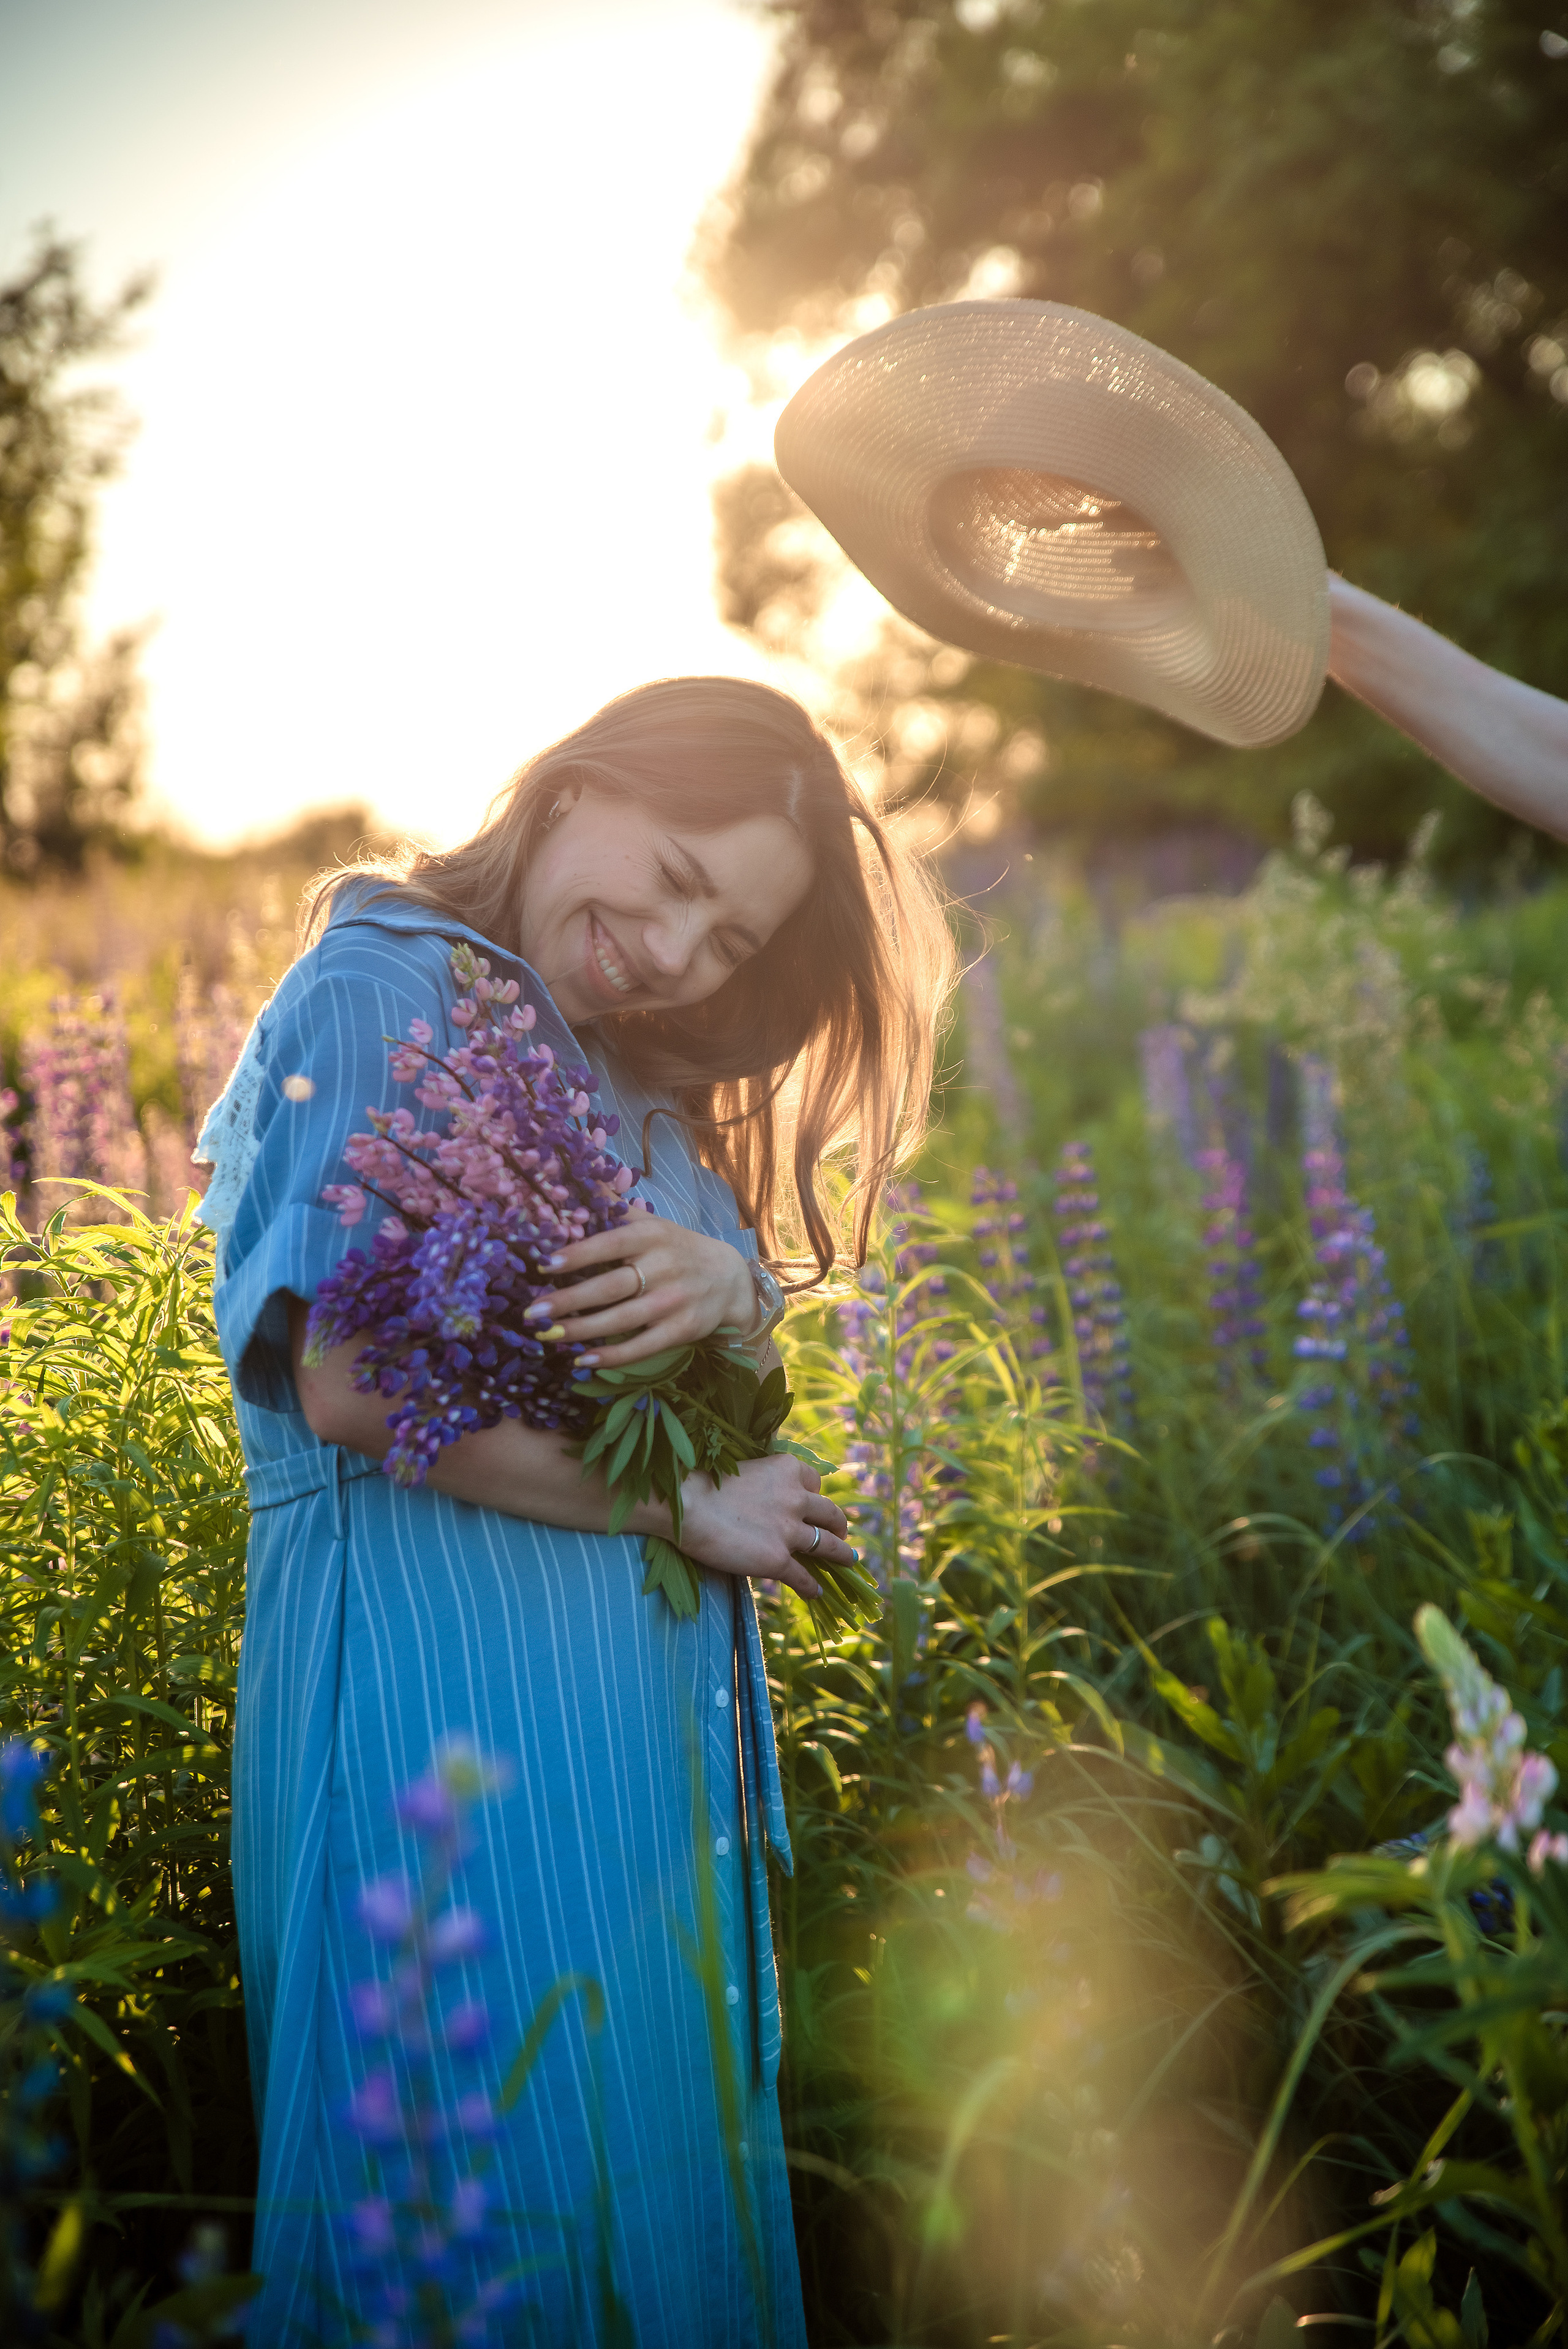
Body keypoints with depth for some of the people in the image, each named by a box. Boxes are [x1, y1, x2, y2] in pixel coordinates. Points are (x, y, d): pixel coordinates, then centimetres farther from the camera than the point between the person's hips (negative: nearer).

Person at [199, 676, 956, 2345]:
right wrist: (684, 1509, -11)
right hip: (445, 1657, -8)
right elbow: (353, 1386, -21)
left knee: (659, 2133, 14)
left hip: (641, 1689, 8)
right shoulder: (383, 991, -10)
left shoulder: (637, 1081, 15)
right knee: (513, 2158, 1)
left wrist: (739, 1298, -14)